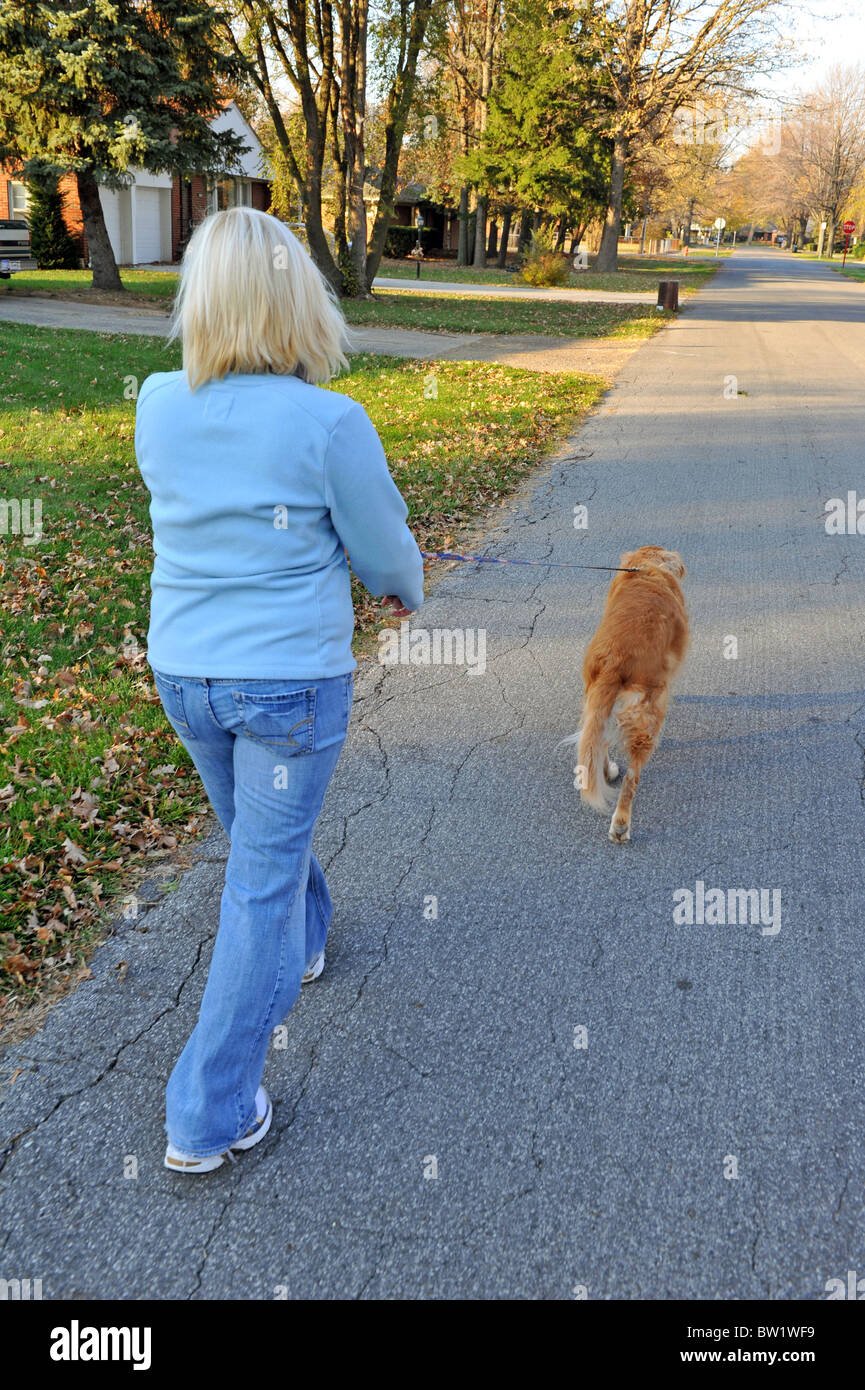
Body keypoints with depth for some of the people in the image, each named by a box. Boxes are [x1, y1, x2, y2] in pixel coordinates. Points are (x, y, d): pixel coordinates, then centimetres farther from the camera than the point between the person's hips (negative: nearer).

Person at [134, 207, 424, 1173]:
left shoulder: (158, 406, -6)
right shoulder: (329, 424, -20)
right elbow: (382, 551, -8)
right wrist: (406, 588, 17)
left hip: (183, 672, 5)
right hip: (293, 682, -5)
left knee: (255, 836, 29)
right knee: (261, 884, 6)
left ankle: (302, 941, 57)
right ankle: (208, 1119, 16)